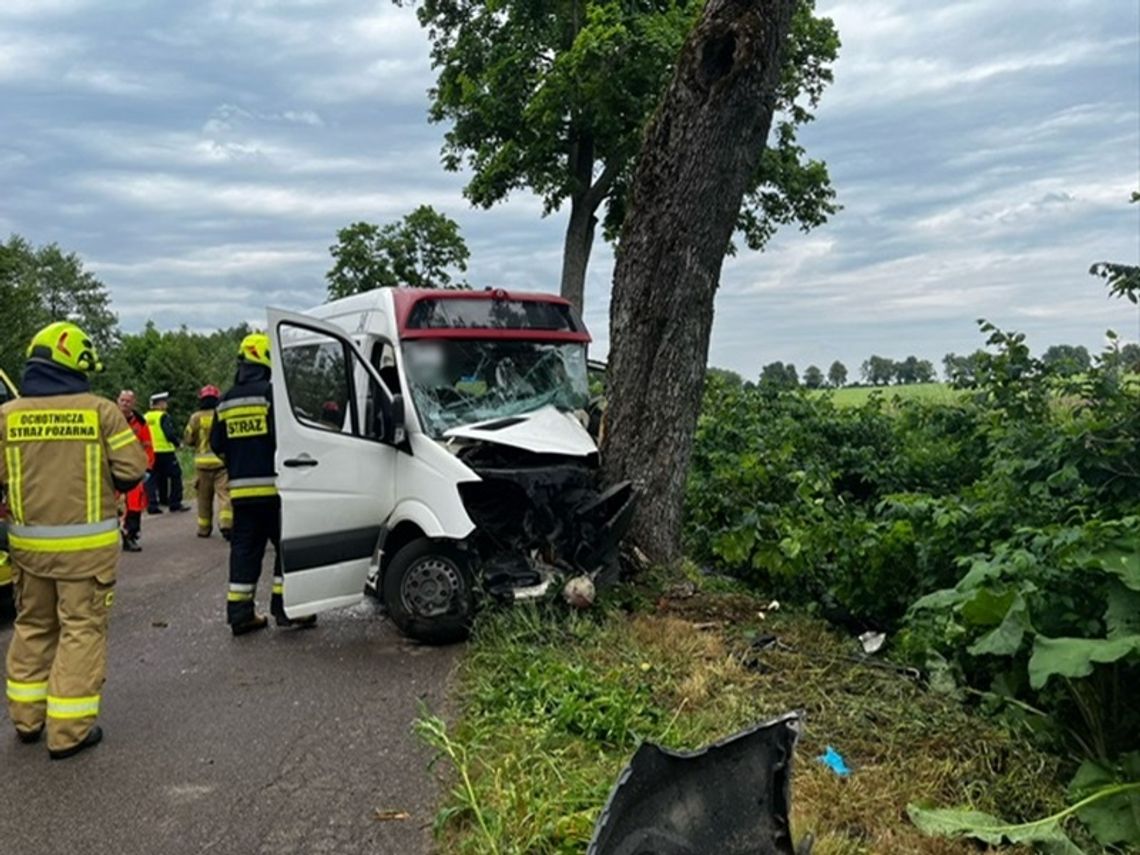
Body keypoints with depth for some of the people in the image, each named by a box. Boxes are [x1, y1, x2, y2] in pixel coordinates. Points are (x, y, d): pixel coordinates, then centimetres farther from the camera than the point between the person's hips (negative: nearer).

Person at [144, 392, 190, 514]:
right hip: (165, 452, -7)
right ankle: (175, 503, 3)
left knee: (153, 479, 10)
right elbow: (169, 434, -17)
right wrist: (177, 443, -1)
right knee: (175, 475, 3)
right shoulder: (163, 416, -10)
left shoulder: (145, 417, 10)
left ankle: (152, 504, 6)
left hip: (150, 452, 7)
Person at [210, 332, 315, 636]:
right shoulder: (271, 393, -10)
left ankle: (240, 613, 11)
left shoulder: (226, 401, 12)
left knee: (244, 550, 9)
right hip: (272, 486, -6)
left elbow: (217, 443, 16)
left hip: (241, 489, 6)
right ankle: (284, 607, 4)